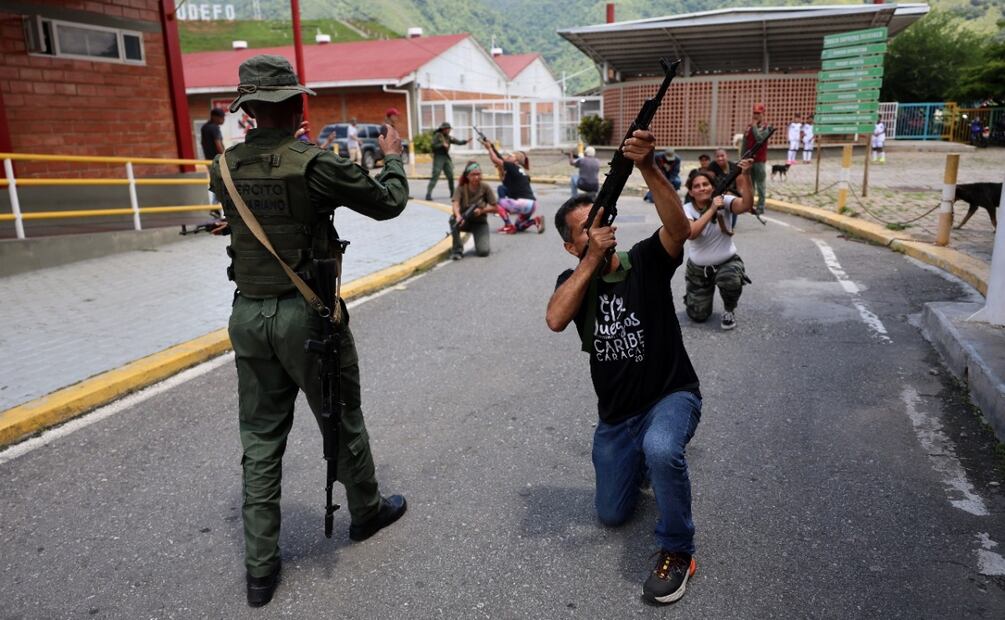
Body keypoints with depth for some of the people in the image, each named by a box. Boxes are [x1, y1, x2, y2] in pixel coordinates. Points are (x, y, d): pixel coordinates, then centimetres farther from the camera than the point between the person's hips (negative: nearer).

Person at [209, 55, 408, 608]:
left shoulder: (224, 168, 0)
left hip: (248, 314, 5)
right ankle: (366, 511, 40)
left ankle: (260, 568, 20)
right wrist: (393, 157, 13)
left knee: (260, 439, 13)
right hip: (305, 313, -5)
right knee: (343, 422, 16)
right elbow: (388, 203, -5)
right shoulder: (313, 165, -16)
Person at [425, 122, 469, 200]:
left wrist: (466, 141, -4)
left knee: (450, 176, 8)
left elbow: (458, 142, 10)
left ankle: (453, 193, 21)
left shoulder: (449, 137, 14)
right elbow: (433, 145, -13)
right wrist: (442, 145, -17)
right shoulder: (437, 135, -4)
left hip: (446, 157, 7)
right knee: (435, 176, -11)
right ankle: (428, 194, -12)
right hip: (438, 157, -7)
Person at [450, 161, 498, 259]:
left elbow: (495, 208, -6)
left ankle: (480, 241, 18)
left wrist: (481, 210, -24)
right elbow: (455, 204, -27)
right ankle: (457, 249, -16)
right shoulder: (461, 187, -11)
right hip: (465, 220, 1)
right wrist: (458, 216, -49)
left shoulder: (485, 187, -10)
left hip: (480, 222, 0)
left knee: (483, 251, -22)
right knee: (453, 219, -35)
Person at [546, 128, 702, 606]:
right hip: (615, 415, 4)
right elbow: (555, 320, -26)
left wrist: (648, 168, -46)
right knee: (612, 515, 13)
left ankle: (678, 550, -12)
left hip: (671, 395, -4)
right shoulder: (574, 280, -4)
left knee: (661, 450, -39)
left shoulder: (646, 261, -11)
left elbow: (679, 228, -33)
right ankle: (642, 459, 44)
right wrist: (593, 259, -29)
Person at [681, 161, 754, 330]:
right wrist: (712, 209, -32)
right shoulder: (687, 209, -12)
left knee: (731, 280, -37)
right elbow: (690, 233, -32)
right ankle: (693, 297, 40)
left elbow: (746, 205, -34)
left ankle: (729, 311, -2)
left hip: (727, 262, -1)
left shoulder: (724, 201, -12)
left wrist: (746, 175, -44)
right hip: (698, 268, 1)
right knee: (698, 316, 2)